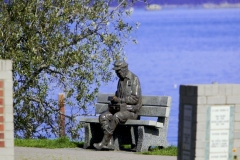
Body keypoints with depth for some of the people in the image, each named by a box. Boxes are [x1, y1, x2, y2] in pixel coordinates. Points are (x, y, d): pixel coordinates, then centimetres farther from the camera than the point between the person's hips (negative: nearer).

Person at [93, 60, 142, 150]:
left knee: (116, 117, -35)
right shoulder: (121, 81, 15)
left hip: (131, 111, -8)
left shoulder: (134, 79, -10)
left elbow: (135, 99, -17)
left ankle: (104, 142, -31)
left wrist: (119, 100, -17)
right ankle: (109, 144, -24)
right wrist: (114, 101, 1)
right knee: (103, 117, -14)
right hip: (120, 109, 8)